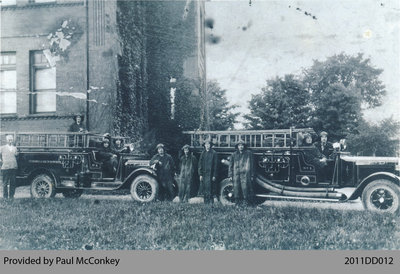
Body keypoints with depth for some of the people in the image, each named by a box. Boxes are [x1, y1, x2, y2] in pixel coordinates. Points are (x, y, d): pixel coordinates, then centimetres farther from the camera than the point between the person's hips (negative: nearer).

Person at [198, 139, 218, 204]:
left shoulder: (214, 153, -1)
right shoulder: (203, 153, 10)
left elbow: (215, 164, -3)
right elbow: (200, 164, 10)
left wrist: (214, 175, -7)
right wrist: (200, 174, 1)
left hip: (211, 174, -3)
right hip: (204, 174, 3)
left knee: (210, 189, -6)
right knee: (205, 191, 5)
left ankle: (211, 203, -1)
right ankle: (205, 203, 12)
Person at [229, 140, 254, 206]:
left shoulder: (248, 153, 10)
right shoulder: (234, 154, 15)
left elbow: (252, 164, 9)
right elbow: (231, 165, 15)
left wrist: (252, 175, 4)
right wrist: (230, 175, 8)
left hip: (245, 174, -2)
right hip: (236, 175, 3)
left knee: (245, 187, -12)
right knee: (236, 188, 1)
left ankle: (247, 202, -6)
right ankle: (237, 204, 8)